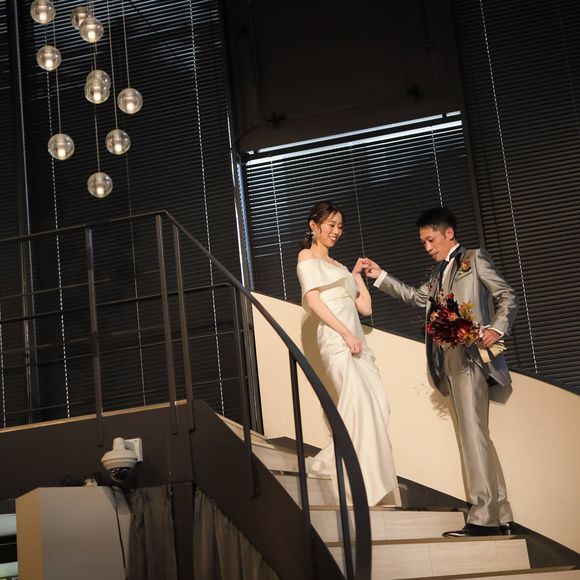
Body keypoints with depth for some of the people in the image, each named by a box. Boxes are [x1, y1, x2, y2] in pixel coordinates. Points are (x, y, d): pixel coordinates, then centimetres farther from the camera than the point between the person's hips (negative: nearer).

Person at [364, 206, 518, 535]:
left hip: (471, 356, -8)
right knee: (476, 436, 4)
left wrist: (497, 328, -18)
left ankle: (483, 517, -15)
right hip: (451, 361, 8)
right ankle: (501, 517, 6)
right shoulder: (440, 273, 26)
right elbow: (417, 297, 31)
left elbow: (507, 298, -2)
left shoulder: (475, 260, 4)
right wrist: (381, 277, 25)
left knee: (473, 432, -14)